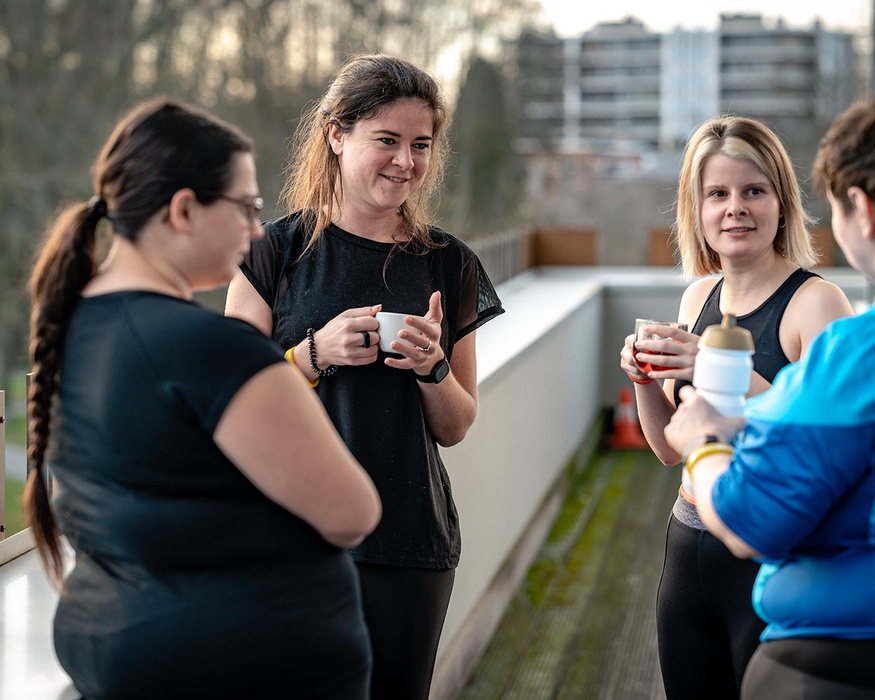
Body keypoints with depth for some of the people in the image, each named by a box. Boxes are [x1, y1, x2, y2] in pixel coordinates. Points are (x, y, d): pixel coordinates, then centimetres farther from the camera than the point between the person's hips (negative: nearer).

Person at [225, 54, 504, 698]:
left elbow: (454, 428, 11)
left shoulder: (449, 265, 6)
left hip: (410, 539, 3)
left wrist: (432, 367, -10)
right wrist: (315, 353, -17)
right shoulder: (278, 249, -2)